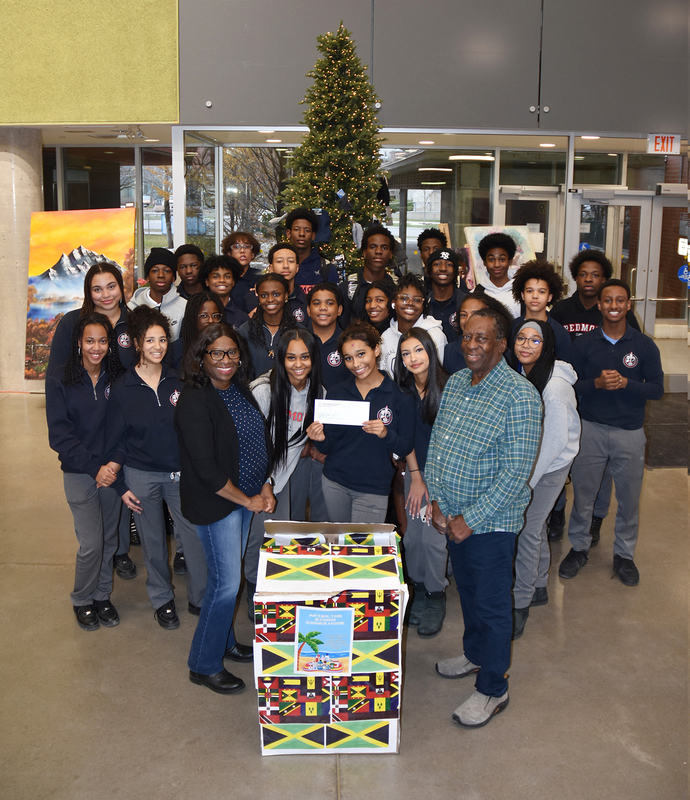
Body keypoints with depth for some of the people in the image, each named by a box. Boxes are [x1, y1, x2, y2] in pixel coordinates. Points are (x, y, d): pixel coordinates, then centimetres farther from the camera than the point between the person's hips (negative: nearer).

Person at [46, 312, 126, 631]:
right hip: (79, 473, -2)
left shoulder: (117, 378, 0)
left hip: (112, 471, 3)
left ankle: (102, 595, 33)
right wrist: (95, 468, -17)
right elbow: (59, 435, -9)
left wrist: (115, 463, -13)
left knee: (108, 540, 11)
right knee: (91, 543, -4)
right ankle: (82, 600, 21)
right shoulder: (59, 381, -6)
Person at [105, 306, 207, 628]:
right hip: (141, 475, -1)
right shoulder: (122, 388, -6)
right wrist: (121, 485, -4)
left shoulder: (178, 382, -1)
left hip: (180, 471, 1)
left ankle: (200, 598, 17)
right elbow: (113, 441, -1)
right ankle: (162, 600, 29)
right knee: (153, 541, 10)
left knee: (196, 535, -1)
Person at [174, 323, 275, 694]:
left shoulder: (241, 391, 5)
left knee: (231, 573, 17)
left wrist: (265, 486, 0)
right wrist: (248, 500, -14)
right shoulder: (195, 401, -19)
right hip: (214, 502, -7)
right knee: (226, 581, -2)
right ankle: (204, 665, 15)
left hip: (247, 497, 7)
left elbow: (261, 442, 13)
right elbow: (205, 468, -22)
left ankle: (224, 641, 37)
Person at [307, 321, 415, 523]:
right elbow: (328, 447, 6)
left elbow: (406, 448, -4)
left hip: (373, 489, -3)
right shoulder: (336, 393, 4)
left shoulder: (399, 395, -5)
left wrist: (386, 434, -22)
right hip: (334, 483, 3)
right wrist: (321, 440, -16)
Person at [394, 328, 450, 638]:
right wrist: (416, 478, 0)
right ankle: (418, 589, 29)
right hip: (414, 470, 4)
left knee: (433, 537, -3)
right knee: (411, 535, 8)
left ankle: (436, 597, 19)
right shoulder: (403, 390, -1)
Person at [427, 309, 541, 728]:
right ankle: (476, 653, 46)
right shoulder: (455, 383, 4)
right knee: (468, 591, 24)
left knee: (492, 604, 7)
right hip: (452, 515, 7)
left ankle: (493, 689, 23)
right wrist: (436, 499, 0)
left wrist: (471, 519, -20)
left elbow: (516, 472, -21)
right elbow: (436, 442, 10)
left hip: (491, 521, -7)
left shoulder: (520, 395, -19)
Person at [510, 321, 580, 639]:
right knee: (535, 525, 18)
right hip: (528, 463, 7)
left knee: (527, 531, -3)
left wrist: (526, 481, -17)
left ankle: (521, 604, 10)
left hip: (549, 468, -7)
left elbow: (555, 441, -22)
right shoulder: (519, 374, -1)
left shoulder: (555, 387, -25)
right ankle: (539, 588, 36)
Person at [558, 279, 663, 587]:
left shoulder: (644, 345, -2)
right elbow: (570, 385, -3)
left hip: (630, 432, 0)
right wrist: (597, 383, -21)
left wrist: (625, 383, -19)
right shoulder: (583, 343, 0)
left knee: (629, 496, 9)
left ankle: (624, 554, 27)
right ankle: (579, 547, 28)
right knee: (583, 492, 9)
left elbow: (657, 388, -4)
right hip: (590, 428, 0)